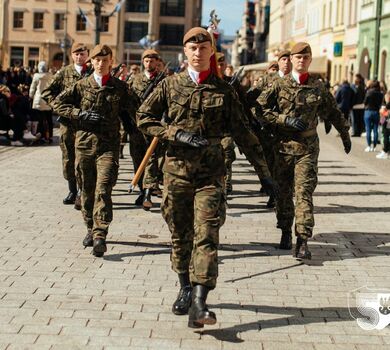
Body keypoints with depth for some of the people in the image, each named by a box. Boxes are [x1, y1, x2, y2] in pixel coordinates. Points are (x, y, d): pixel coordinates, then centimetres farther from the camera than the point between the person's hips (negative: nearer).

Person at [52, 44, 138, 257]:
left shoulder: (120, 87, 4)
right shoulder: (82, 85, 6)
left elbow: (134, 110, 10)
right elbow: (58, 103, 7)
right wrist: (80, 114, -5)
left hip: (109, 145, -2)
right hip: (84, 143, 2)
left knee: (103, 189, -14)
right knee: (87, 189, 11)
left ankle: (100, 235, -18)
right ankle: (91, 229, 27)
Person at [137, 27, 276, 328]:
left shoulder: (223, 90, 4)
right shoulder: (170, 85, 5)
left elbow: (242, 133, 6)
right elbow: (144, 117, 6)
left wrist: (263, 172, 4)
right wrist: (177, 134, -9)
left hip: (210, 171, -1)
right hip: (177, 169, 1)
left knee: (207, 235, -11)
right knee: (180, 234, 11)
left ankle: (199, 303, -17)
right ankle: (185, 290, 30)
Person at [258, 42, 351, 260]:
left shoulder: (318, 86, 5)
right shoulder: (280, 85, 1)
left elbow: (333, 112, 17)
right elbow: (260, 107, -2)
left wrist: (345, 135, 24)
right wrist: (285, 120, -10)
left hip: (308, 147, -1)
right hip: (283, 146, 1)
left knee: (304, 193, -9)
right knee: (283, 192, 9)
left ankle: (303, 241, -11)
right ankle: (286, 232, 26)